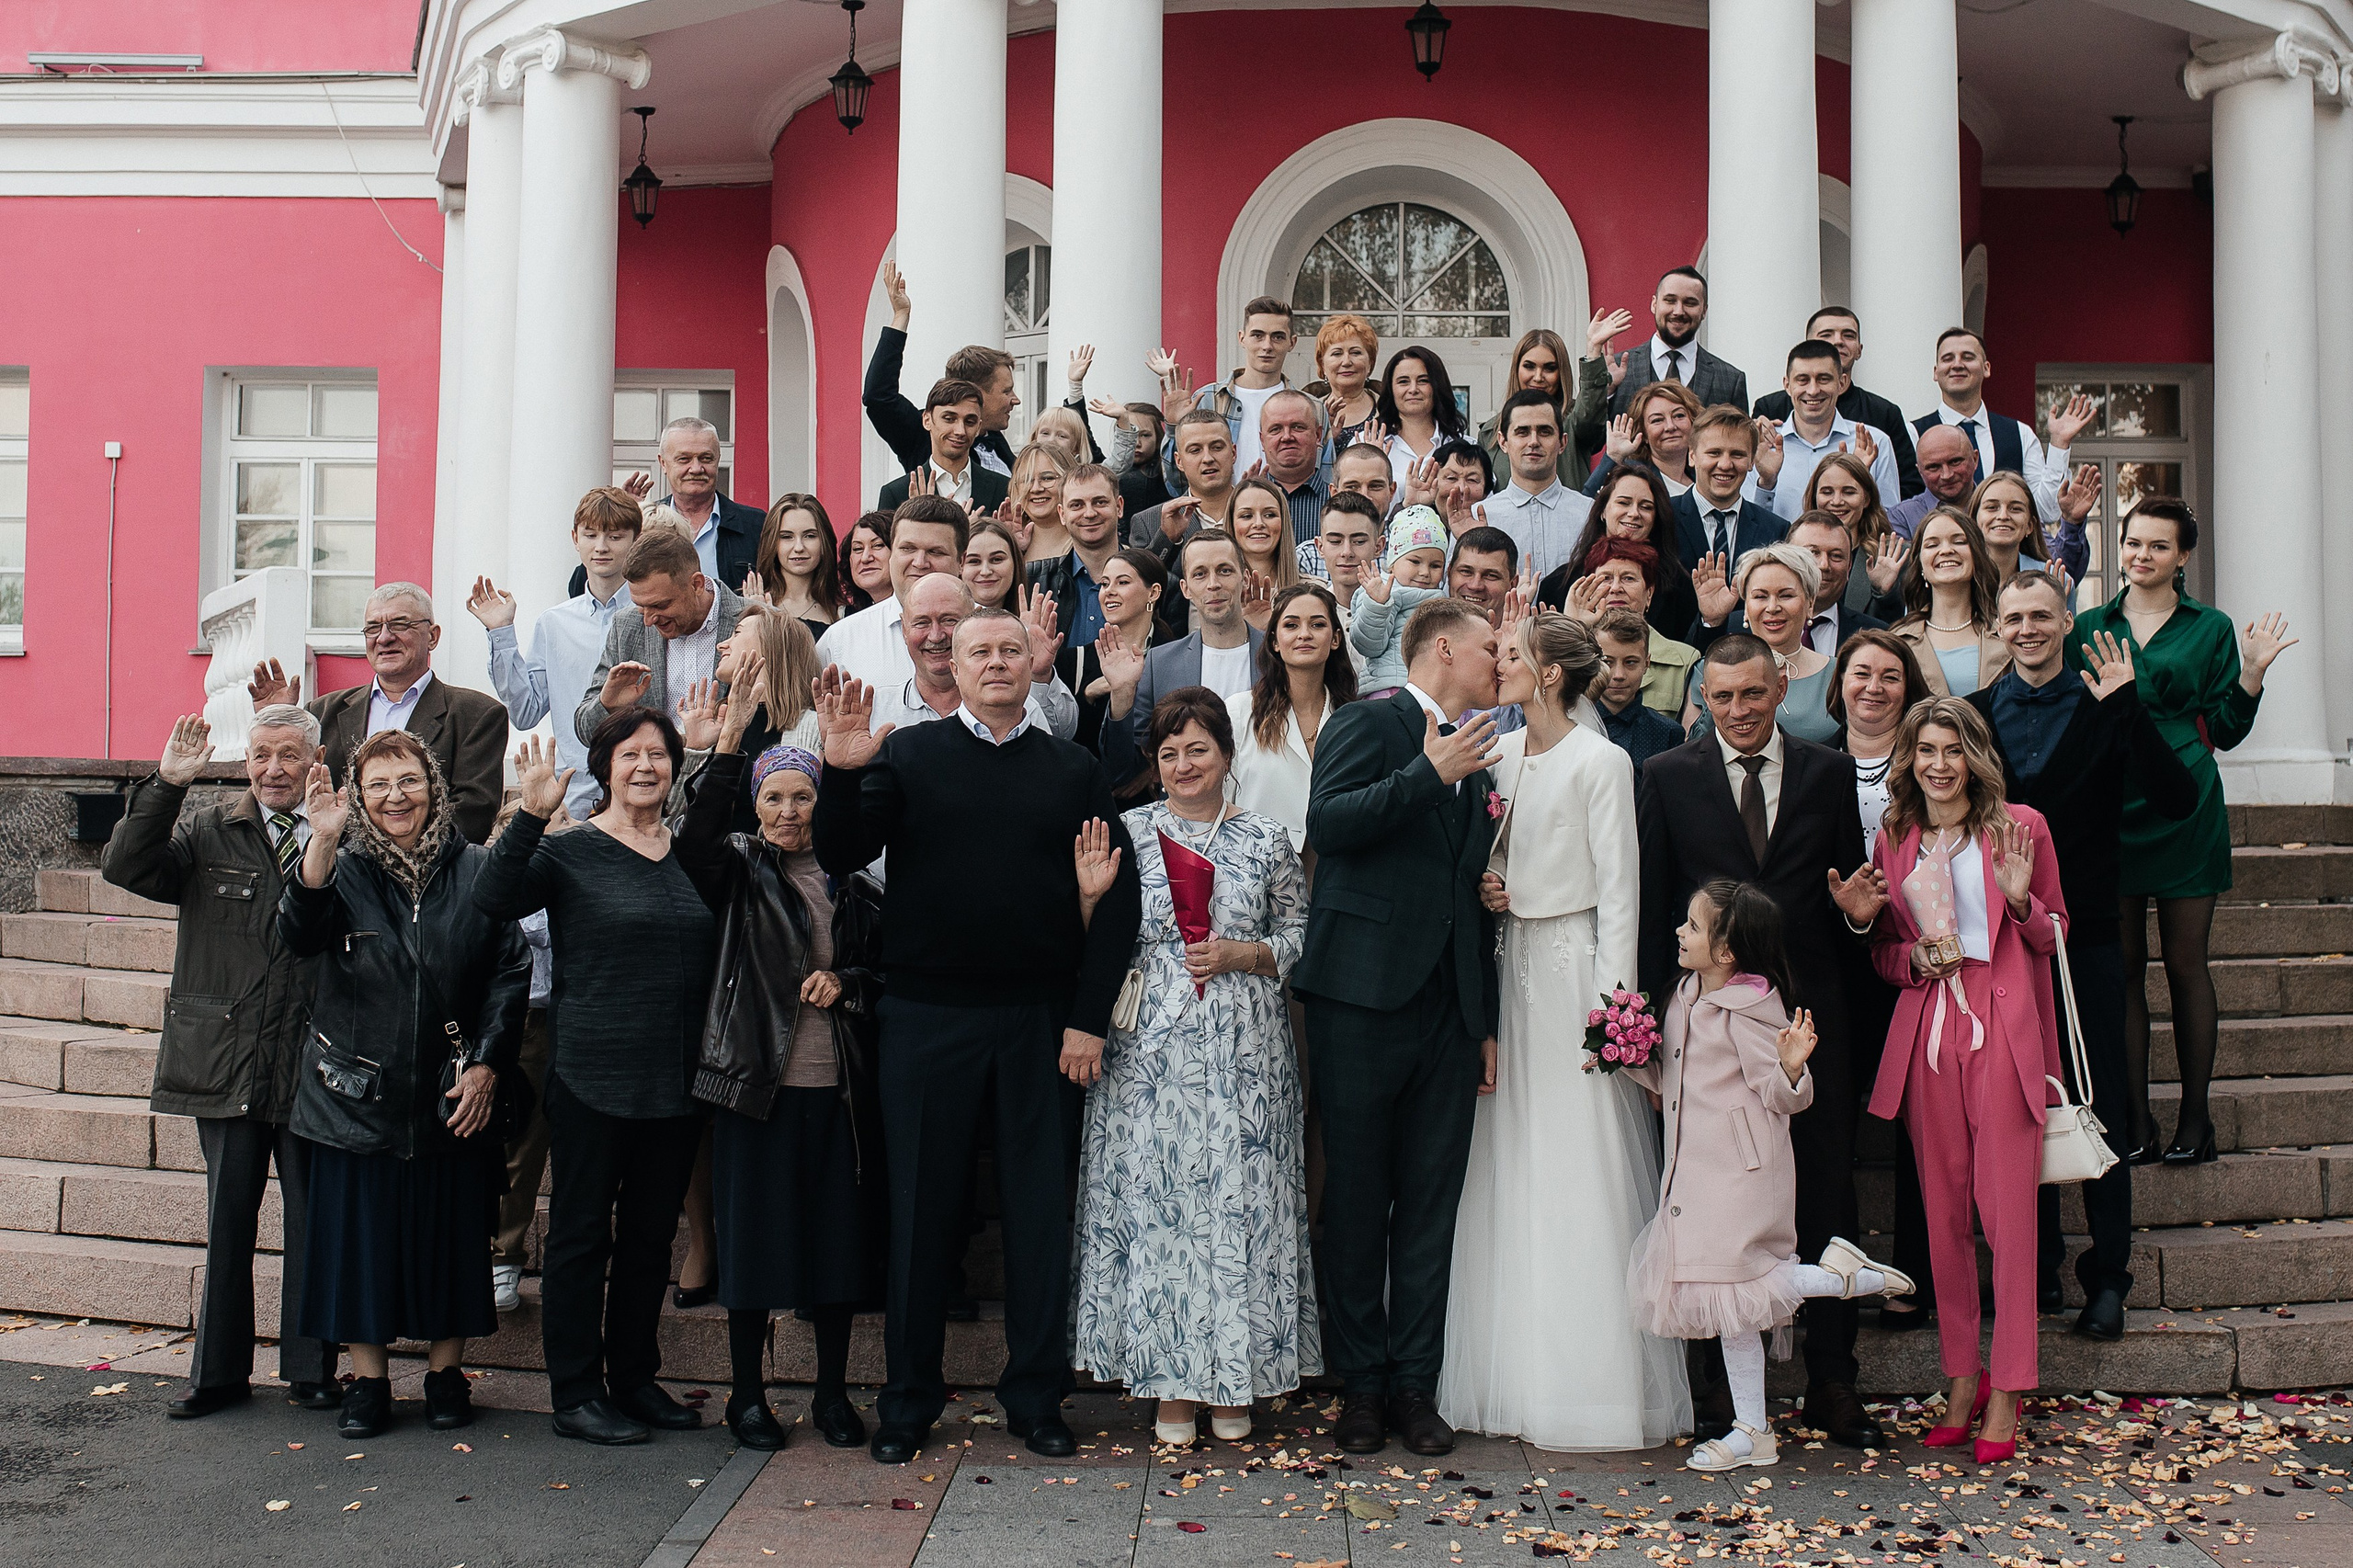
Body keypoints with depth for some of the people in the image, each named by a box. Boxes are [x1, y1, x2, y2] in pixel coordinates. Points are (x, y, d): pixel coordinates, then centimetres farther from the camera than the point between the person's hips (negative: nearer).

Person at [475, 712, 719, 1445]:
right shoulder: (568, 850, -3)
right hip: (593, 1079, -5)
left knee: (652, 1235, 13)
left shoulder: (692, 853, 10)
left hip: (676, 1083, 5)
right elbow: (494, 900, -19)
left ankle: (635, 1378, 26)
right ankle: (576, 1394, 13)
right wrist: (531, 815, -29)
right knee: (582, 1234, 3)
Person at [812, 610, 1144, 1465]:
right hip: (926, 1014, -1)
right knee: (921, 1204, 7)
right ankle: (909, 1397, 20)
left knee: (1038, 1206, 7)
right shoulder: (910, 755, 5)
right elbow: (839, 856, -3)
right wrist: (841, 773, -21)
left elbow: (1118, 897, 4)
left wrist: (1090, 1017, -4)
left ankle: (1036, 1396, 21)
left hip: (1041, 1020, 1)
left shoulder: (1074, 771, 8)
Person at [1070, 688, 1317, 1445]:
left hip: (1245, 1048, 1)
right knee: (1154, 1200, 0)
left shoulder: (1266, 839, 6)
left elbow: (1301, 933, 10)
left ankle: (1233, 1382, 16)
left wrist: (1243, 953, -7)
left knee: (1241, 1200, 2)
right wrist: (1089, 894, -12)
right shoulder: (1128, 833, 4)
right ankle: (1171, 1384, 13)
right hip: (1153, 1048, 0)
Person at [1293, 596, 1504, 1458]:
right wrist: (1429, 773, -19)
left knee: (1432, 1200, 6)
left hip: (1450, 1001, 6)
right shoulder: (1369, 723, 0)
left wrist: (1487, 1018, 18)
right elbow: (1326, 822, -18)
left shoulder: (1475, 758, 21)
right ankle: (1361, 1383, 11)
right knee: (1357, 1194, 2)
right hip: (1366, 992, -6)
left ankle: (1416, 1383, 13)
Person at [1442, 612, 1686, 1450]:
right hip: (1514, 964, 7)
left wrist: (1613, 996, -16)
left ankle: (1594, 1380, 3)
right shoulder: (1501, 754, 11)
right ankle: (1518, 1372, 15)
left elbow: (1617, 884, -10)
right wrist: (1486, 886, 0)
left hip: (1575, 965, -6)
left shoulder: (1600, 761, -7)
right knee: (1511, 1173, 7)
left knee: (1581, 1174, -5)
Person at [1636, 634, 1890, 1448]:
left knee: (1828, 1197, 6)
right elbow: (1650, 906, 1)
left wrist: (1858, 911, -11)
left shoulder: (1830, 773, 7)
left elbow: (1846, 888, 12)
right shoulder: (1668, 776, 2)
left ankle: (1831, 1380, 18)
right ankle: (1718, 1378, 19)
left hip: (1811, 1014, 2)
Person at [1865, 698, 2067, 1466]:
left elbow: (2053, 936, 10)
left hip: (2003, 1028, -3)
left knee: (2006, 1207, -5)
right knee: (1942, 1209, 5)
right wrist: (1920, 956, -6)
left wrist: (2020, 898, -10)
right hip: (1928, 1031, 3)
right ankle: (1962, 1376, 17)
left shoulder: (2020, 826, 4)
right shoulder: (1894, 841, 11)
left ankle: (2008, 1390, 5)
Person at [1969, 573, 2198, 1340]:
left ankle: (2108, 1276, 13)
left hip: (2086, 934, -1)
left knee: (2101, 1106, 3)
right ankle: (2035, 1267, 22)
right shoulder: (1973, 715, 4)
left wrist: (2129, 707, -20)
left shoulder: (2102, 709, -1)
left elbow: (2177, 801, -14)